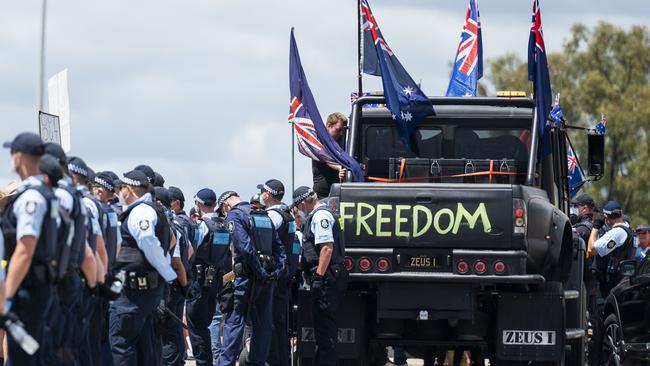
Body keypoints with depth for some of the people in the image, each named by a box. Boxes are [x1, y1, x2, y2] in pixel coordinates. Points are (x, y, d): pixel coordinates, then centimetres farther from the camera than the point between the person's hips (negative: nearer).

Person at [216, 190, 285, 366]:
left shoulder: (234, 216, -5)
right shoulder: (264, 215, 17)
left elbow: (245, 246, -18)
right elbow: (279, 247, 13)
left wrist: (261, 272, -15)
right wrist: (276, 271, 5)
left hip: (247, 277, -7)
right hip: (269, 277, 7)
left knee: (234, 321, -3)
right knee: (262, 323, 10)